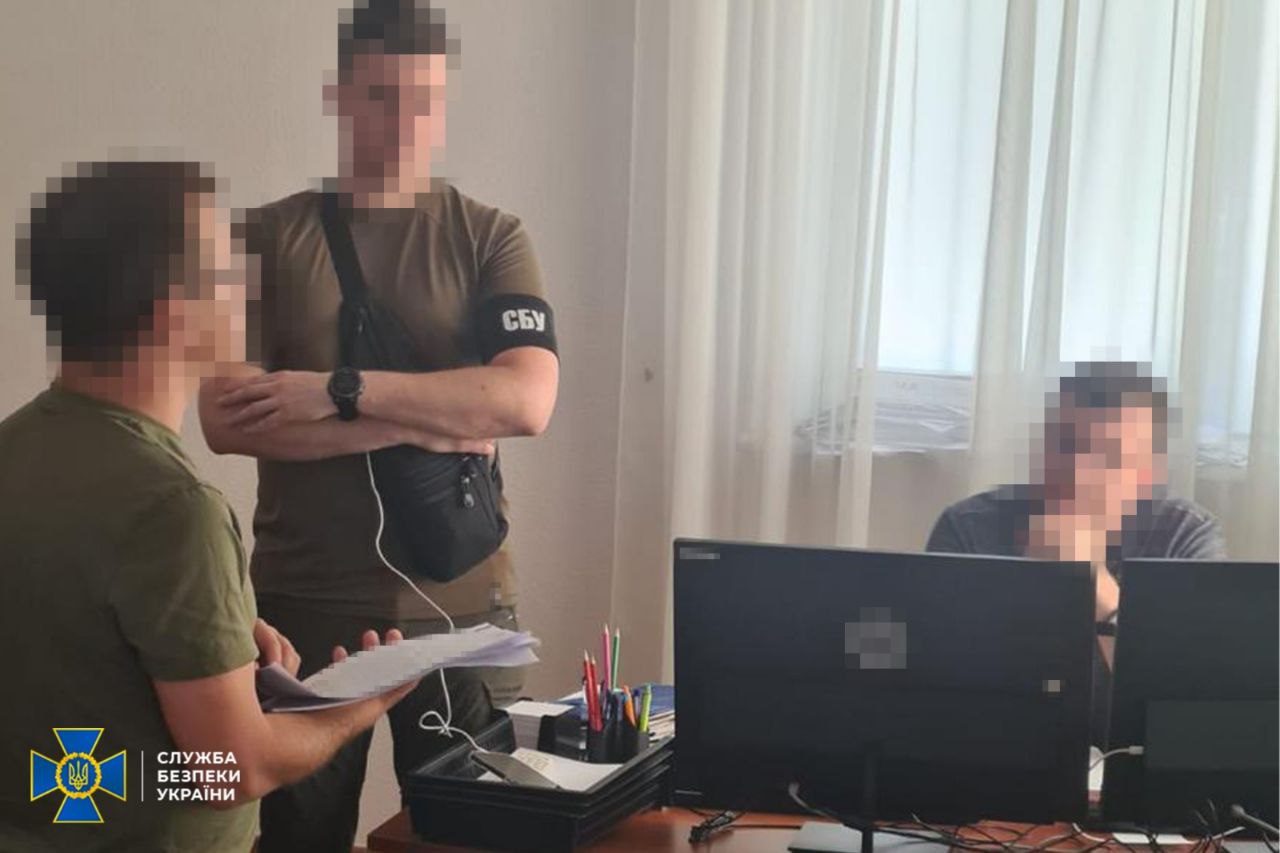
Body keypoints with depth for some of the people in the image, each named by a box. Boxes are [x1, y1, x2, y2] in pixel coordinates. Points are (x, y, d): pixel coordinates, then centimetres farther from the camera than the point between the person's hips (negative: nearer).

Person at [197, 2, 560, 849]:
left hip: (459, 602, 0)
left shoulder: (490, 237, 1)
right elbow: (225, 420, -10)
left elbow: (527, 400, -13)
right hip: (303, 600, 1)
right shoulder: (269, 237, 1)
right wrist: (428, 422, -16)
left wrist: (342, 392, -19)